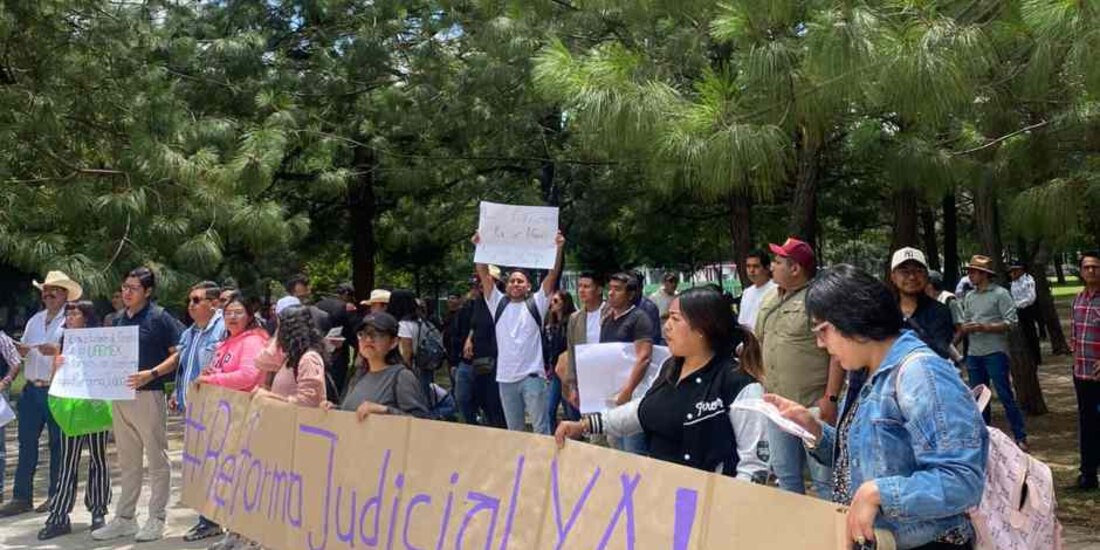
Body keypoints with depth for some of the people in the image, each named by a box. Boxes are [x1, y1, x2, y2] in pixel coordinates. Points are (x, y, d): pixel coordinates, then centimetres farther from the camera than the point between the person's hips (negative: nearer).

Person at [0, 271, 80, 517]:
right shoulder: (35, 320, 16)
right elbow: (23, 351, 18)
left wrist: (57, 350, -26)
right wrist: (20, 349, -5)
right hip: (32, 389, 6)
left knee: (58, 444, 3)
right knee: (26, 443, 7)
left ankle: (56, 497, 12)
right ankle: (21, 497, 13)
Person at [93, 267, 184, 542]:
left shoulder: (160, 318, -7)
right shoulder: (120, 321, 13)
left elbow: (178, 353, -10)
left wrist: (151, 374, -20)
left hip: (148, 395, -7)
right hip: (119, 395, 7)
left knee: (157, 460, 2)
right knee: (127, 462, 14)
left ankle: (156, 519, 9)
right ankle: (124, 518, 22)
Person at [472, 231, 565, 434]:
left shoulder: (536, 303, 5)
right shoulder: (498, 304, 11)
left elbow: (553, 275, -5)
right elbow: (483, 274, 4)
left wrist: (558, 248, -16)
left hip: (532, 375, -3)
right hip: (506, 377, 3)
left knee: (541, 428, -1)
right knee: (514, 431, 11)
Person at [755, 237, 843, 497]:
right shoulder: (769, 301, 12)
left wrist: (830, 398, -19)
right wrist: (766, 386, 16)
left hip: (814, 407, -8)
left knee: (824, 480, 0)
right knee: (785, 477, 17)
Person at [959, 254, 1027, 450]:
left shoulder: (1000, 293, -6)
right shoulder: (969, 297, 12)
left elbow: (1011, 322, -11)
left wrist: (984, 327, -19)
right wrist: (966, 328, -6)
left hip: (995, 352, -6)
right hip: (974, 353, 7)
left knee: (1005, 395, -5)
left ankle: (1020, 437, 3)